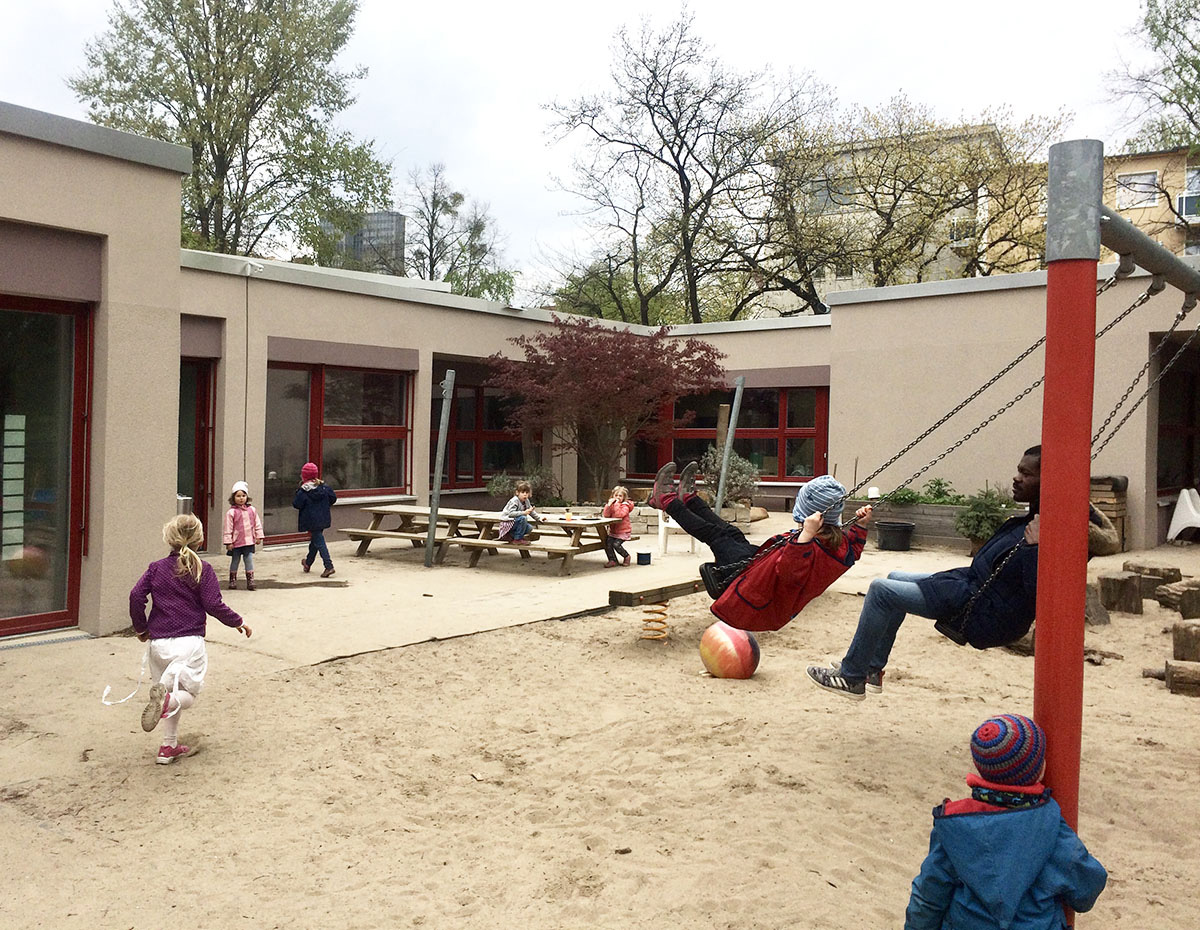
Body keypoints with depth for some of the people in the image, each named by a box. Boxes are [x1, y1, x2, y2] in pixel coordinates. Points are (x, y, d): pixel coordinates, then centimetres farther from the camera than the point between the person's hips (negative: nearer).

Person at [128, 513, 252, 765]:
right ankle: (166, 700, -28)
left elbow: (136, 596, -1)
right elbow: (214, 605, -7)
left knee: (172, 694, 19)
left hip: (158, 643, 4)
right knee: (188, 694, 6)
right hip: (189, 642, -4)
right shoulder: (203, 570, -2)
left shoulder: (156, 568, 7)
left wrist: (141, 628, 13)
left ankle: (169, 746, 18)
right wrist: (237, 622, 8)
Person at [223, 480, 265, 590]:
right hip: (236, 542, -2)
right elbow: (228, 528, -7)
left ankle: (250, 581, 8)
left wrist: (258, 536, 9)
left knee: (249, 560, 1)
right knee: (235, 561, 10)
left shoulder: (251, 510, 3)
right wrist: (228, 542, -9)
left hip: (249, 541, 2)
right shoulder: (231, 512, -8)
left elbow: (257, 524, 11)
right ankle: (232, 581, 23)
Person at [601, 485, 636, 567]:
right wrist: (609, 504, -14)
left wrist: (617, 504, -23)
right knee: (607, 542, -19)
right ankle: (612, 560, -7)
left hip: (623, 532, -5)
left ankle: (626, 556, 4)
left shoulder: (625, 506, -7)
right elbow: (605, 515, -4)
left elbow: (620, 515, -24)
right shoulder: (611, 504, 9)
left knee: (616, 544, -22)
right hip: (613, 531, 5)